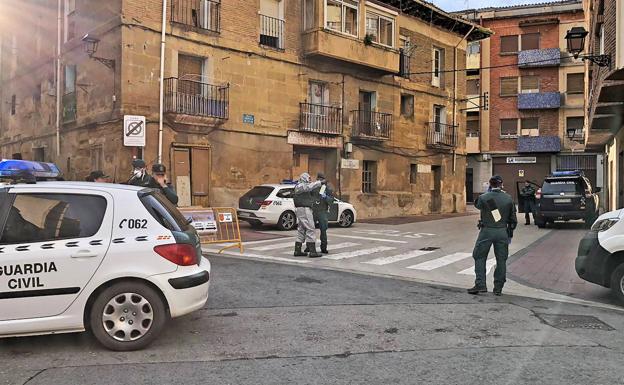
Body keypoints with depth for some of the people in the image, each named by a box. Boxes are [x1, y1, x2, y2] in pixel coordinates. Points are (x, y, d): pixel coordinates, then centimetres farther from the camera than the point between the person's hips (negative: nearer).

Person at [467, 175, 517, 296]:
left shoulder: (483, 198, -9)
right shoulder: (508, 199, -1)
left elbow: (477, 204, 15)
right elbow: (513, 219, 5)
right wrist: (510, 231, 18)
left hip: (487, 231, -2)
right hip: (502, 232, 2)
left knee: (479, 257, 9)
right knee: (501, 260, 10)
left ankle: (480, 285, 2)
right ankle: (498, 288, 14)